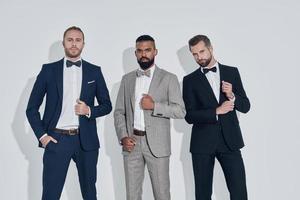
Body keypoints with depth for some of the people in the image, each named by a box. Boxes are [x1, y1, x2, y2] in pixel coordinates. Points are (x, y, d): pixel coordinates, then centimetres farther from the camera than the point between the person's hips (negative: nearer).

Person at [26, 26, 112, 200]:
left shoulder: (94, 71, 6)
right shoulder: (49, 70, 3)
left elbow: (107, 106, 11)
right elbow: (32, 108, 6)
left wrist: (89, 111, -8)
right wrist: (42, 135, -5)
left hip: (86, 140, 2)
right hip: (56, 140, -1)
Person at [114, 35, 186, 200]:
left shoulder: (168, 79, 1)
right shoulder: (127, 79, 11)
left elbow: (180, 111, -5)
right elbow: (119, 112, 10)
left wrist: (154, 106, -16)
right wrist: (123, 137, -4)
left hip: (156, 144, -3)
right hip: (131, 143, 3)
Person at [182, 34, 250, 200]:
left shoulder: (232, 72, 8)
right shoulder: (190, 80, 4)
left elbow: (245, 106, 7)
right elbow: (189, 116, -4)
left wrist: (232, 96, -12)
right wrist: (216, 111, -15)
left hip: (230, 140, 1)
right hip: (202, 143, 0)